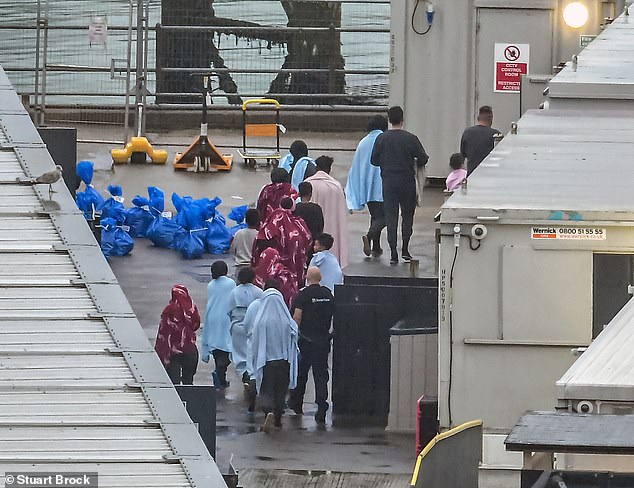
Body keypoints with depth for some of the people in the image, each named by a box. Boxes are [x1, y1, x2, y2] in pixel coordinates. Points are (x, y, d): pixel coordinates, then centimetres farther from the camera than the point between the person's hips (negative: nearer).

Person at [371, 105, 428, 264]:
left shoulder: (381, 138, -3)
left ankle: (393, 253, -2)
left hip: (388, 182, 1)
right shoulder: (410, 138, -9)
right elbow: (423, 159, -7)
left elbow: (374, 160, 3)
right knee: (407, 215, 14)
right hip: (407, 182, -1)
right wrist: (414, 165, 15)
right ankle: (405, 250, 10)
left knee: (391, 217, 4)